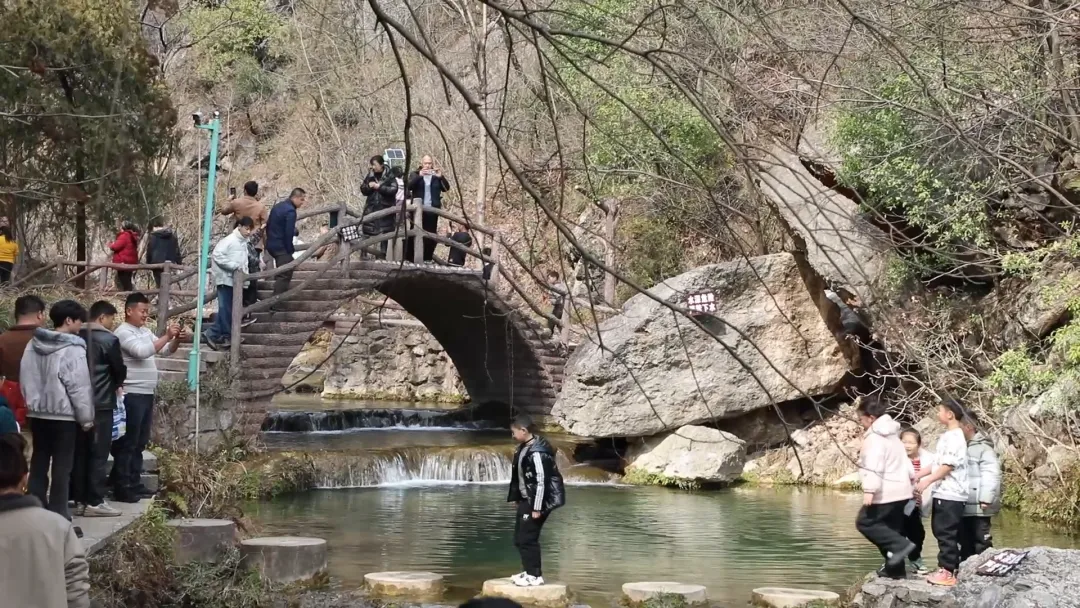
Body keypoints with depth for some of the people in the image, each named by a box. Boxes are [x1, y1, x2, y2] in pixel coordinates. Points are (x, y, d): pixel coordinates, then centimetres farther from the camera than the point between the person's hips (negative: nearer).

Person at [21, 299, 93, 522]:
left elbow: (25, 378, 9)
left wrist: (32, 403, 18)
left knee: (39, 463, 13)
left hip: (38, 413, 7)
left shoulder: (33, 345, 5)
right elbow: (79, 387, -15)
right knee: (62, 467, 0)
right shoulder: (72, 349, -16)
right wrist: (86, 417, -6)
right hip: (64, 414, -7)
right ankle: (58, 518, 2)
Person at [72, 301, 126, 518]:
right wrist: (117, 385, 15)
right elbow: (120, 369, -5)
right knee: (98, 454, -2)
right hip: (101, 403, -6)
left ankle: (79, 500, 13)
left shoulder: (78, 337, 7)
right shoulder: (108, 339, -11)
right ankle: (94, 502, -2)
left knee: (79, 453, 10)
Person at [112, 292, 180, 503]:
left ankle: (134, 483, 18)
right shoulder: (123, 332, -11)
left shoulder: (145, 331, 16)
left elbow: (166, 350, 17)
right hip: (132, 395, -9)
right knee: (128, 443, -7)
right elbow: (143, 351, -25)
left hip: (147, 394, 9)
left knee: (140, 443, 12)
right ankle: (121, 488, -5)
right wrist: (166, 336, -22)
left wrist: (176, 338, -2)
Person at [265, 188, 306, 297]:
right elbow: (288, 233, -20)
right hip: (282, 247, -10)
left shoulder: (278, 206, 12)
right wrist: (290, 250, -11)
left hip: (272, 244, 10)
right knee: (285, 275, -7)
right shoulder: (290, 211, -17)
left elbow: (268, 225, 17)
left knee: (281, 273, 21)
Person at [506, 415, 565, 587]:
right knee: (519, 538, 13)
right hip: (526, 499, 10)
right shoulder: (524, 447, 7)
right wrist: (515, 497, 20)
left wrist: (537, 508, -23)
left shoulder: (537, 453, -24)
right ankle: (529, 571, 23)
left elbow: (541, 481, -24)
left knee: (527, 538, -8)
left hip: (537, 501, -10)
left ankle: (535, 575, 1)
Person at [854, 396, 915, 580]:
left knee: (865, 522, -2)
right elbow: (904, 460, 23)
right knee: (891, 528, 13)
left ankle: (900, 545, -13)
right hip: (901, 490, 10)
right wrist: (911, 477, 29)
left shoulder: (875, 436, -14)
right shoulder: (891, 433, 17)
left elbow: (874, 465, -25)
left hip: (885, 493, -10)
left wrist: (869, 490, -30)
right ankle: (895, 568, 12)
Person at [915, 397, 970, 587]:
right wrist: (918, 475, 18)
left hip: (950, 494, -10)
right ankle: (946, 569, 18)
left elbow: (948, 466, -19)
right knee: (943, 532, 13)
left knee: (946, 533, -7)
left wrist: (927, 481, -17)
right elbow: (938, 464, 21)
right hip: (943, 493, 10)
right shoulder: (947, 436, 16)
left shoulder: (954, 436, -14)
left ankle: (948, 572, -4)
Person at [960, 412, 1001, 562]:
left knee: (981, 540, -3)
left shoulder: (983, 448, -10)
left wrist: (986, 499, -21)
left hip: (978, 506, -8)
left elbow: (991, 475, -16)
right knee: (965, 541, 13)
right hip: (964, 505, 8)